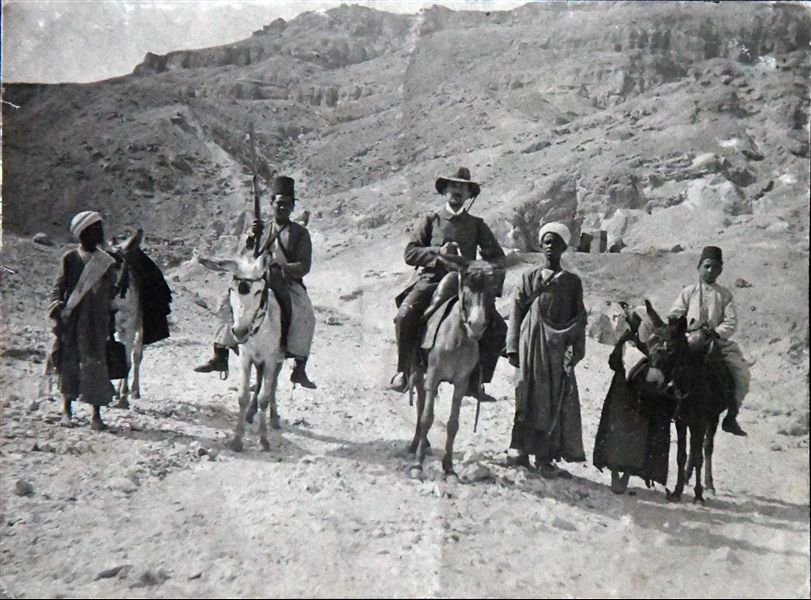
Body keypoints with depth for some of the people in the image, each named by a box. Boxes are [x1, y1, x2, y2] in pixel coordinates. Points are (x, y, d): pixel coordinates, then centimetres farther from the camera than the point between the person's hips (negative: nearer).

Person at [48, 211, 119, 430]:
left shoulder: (106, 261, 8)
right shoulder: (70, 258, 3)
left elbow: (111, 292, 13)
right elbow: (58, 287, 2)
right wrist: (56, 306, -13)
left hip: (97, 323, 1)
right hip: (71, 321, -1)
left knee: (96, 364, -3)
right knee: (69, 363, 4)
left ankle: (96, 414, 3)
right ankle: (67, 409, 19)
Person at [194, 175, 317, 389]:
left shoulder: (300, 233, 4)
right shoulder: (263, 230, 14)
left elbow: (304, 266, -6)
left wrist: (282, 268, -22)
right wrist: (251, 237, -8)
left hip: (290, 285, -3)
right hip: (260, 283, 3)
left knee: (305, 316, -29)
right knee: (229, 304, -12)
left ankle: (300, 368, -22)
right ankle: (220, 357, -3)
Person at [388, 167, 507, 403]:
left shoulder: (477, 225, 17)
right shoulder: (430, 221, 13)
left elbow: (497, 257, 15)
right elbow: (410, 253, 4)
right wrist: (438, 252, -10)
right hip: (432, 280, -2)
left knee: (497, 327, -16)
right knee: (405, 316, -29)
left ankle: (476, 381, -4)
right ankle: (404, 372, -12)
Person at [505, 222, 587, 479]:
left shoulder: (572, 282, 8)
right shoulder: (529, 279, 6)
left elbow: (579, 319, 5)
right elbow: (516, 313, 3)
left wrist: (575, 351, -6)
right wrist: (513, 348, -5)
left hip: (558, 349, 1)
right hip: (533, 344, -1)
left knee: (558, 399, 0)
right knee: (530, 396, 0)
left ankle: (545, 457, 5)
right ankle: (521, 450, 7)